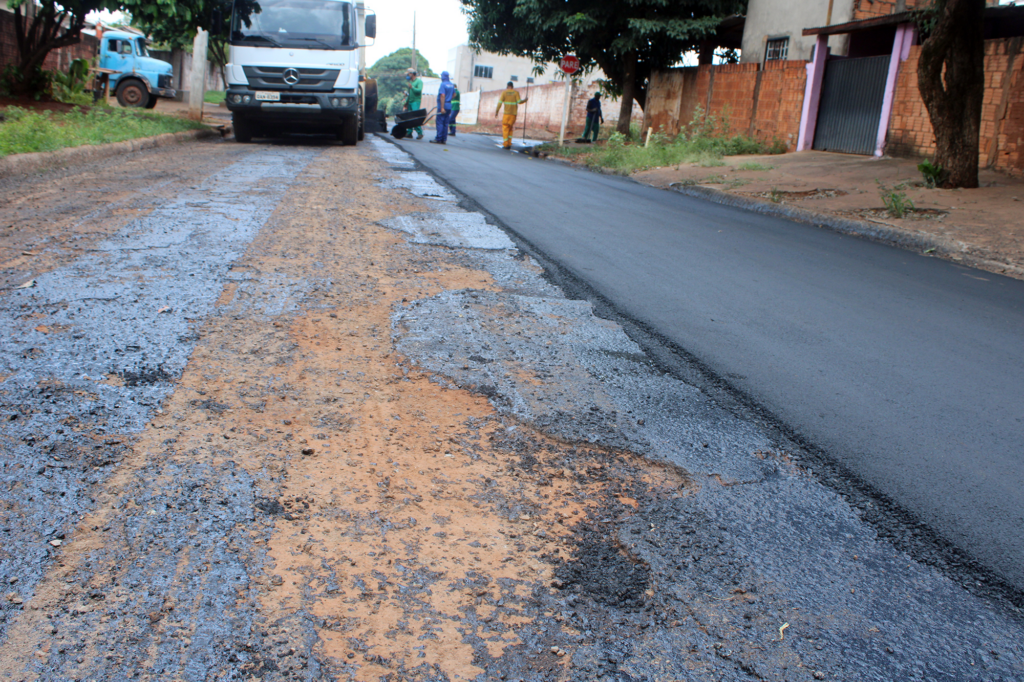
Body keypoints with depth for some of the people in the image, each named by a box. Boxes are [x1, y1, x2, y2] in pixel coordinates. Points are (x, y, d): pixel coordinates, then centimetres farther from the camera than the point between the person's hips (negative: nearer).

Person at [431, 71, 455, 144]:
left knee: (440, 122, -5)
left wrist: (442, 107, -22)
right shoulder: (451, 85, 11)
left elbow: (443, 96, -20)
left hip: (443, 105, -8)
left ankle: (439, 139, -7)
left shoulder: (443, 84, -13)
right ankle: (444, 139, 9)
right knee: (445, 123, 9)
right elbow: (454, 94, 22)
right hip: (449, 105, 8)